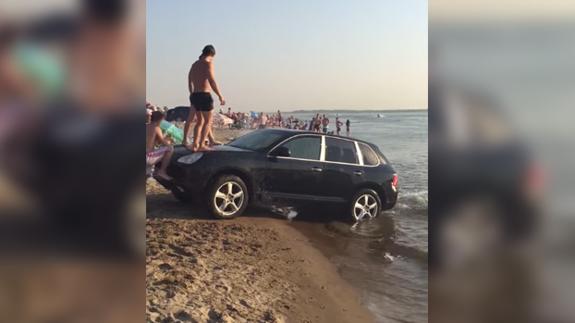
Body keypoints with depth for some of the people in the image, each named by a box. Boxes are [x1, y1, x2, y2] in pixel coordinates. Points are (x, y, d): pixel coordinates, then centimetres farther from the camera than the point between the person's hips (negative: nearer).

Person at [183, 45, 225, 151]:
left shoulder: (195, 64, 16)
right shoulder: (208, 63, -8)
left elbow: (190, 82, 21)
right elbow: (212, 81, -18)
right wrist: (220, 96, -16)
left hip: (195, 95, 8)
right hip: (204, 95, -8)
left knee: (200, 121, 16)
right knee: (208, 121, 1)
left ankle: (195, 144, 14)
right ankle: (201, 145, -4)